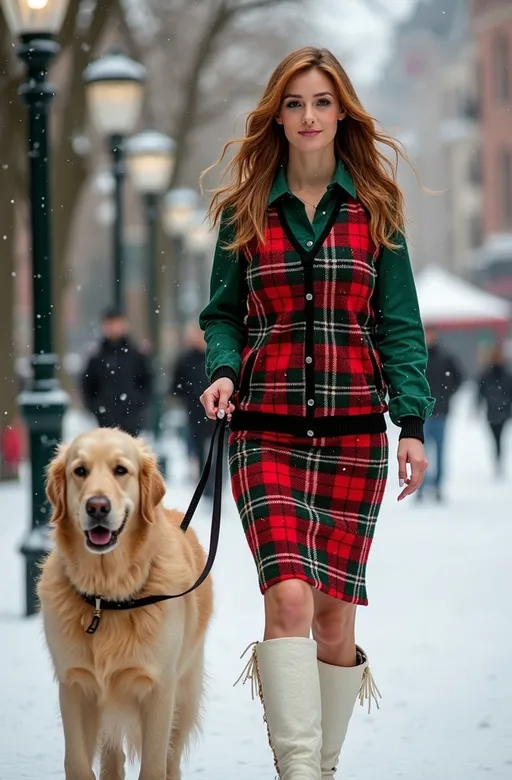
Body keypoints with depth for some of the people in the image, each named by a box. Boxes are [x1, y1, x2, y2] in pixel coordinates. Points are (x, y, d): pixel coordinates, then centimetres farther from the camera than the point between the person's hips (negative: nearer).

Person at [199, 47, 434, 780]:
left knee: (336, 616, 2)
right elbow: (223, 313, 11)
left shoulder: (374, 208, 6)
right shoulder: (245, 210, 7)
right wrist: (222, 370, -10)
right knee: (289, 596, -18)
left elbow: (399, 325, 4)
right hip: (268, 430, -1)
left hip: (354, 431, 1)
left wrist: (412, 424, -5)